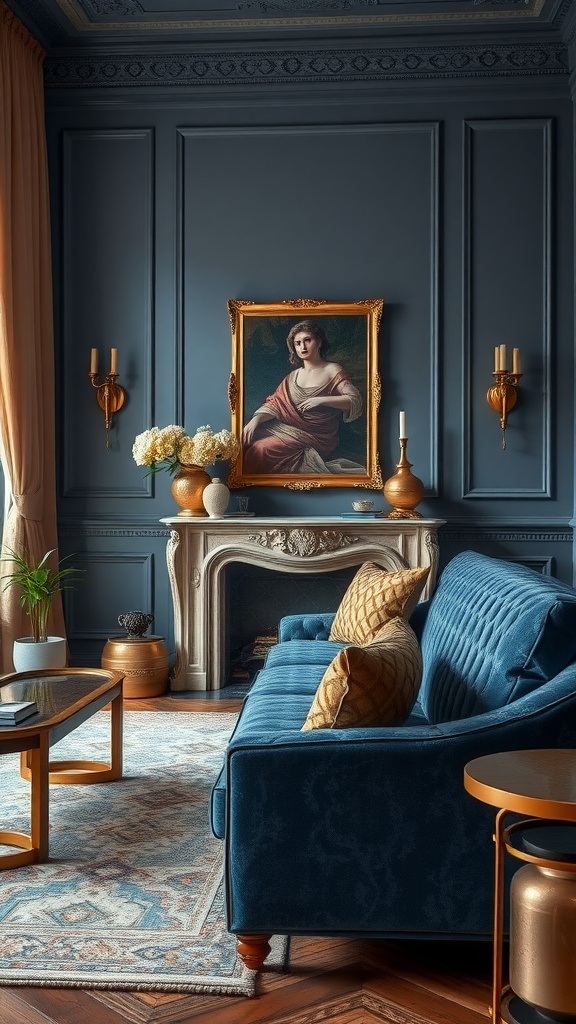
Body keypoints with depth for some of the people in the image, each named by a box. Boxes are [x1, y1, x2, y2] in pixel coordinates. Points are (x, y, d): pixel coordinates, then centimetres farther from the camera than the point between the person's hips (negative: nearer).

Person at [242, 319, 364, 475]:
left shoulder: (332, 370, 0)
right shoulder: (293, 376, 17)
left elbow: (356, 401, -9)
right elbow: (274, 404, 7)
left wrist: (321, 400, -19)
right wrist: (256, 419, -13)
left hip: (315, 437, -6)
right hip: (289, 430, 6)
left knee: (262, 449, -29)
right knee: (247, 439, -19)